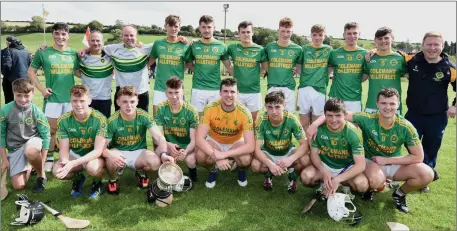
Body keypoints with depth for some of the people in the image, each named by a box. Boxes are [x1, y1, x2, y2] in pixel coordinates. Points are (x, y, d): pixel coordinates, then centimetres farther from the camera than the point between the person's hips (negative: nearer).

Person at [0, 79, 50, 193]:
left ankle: (41, 174, -9)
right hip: (14, 148, 2)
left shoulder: (37, 112, -14)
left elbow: (46, 136, -7)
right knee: (18, 186, -6)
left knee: (30, 152, -41)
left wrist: (41, 163, -9)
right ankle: (27, 166, 28)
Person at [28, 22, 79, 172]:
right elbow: (31, 72, 6)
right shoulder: (43, 53, -1)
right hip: (52, 98, -2)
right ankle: (49, 159, 21)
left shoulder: (74, 54, 6)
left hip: (70, 98, 2)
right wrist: (41, 89, -4)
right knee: (51, 129, 7)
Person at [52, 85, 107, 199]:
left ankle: (98, 182, 1)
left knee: (92, 167, -37)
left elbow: (98, 150, -25)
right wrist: (65, 161, -34)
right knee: (57, 171, -25)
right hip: (75, 154, 4)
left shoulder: (99, 119, -23)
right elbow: (64, 149, -9)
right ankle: (77, 178, 10)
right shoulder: (64, 120, -12)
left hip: (94, 155, -3)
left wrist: (73, 163, -37)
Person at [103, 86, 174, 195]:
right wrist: (110, 154, -41)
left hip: (139, 152, 1)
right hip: (119, 152, -1)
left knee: (156, 162, -30)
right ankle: (113, 178, 3)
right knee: (112, 160, -36)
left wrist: (163, 153, -40)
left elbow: (159, 138, -20)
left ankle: (141, 172, 9)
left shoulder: (144, 116, -15)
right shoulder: (112, 121, -17)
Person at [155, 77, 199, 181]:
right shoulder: (161, 109, -9)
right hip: (168, 145, 2)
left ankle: (192, 170, 6)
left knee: (190, 160, -33)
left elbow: (194, 140, -15)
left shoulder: (191, 111, -14)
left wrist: (186, 151, -37)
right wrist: (168, 145, -32)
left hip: (187, 146, -1)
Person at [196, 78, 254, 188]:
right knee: (200, 156, -31)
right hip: (214, 141, 1)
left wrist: (224, 154, -41)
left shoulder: (244, 112, -26)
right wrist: (216, 156, -42)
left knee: (246, 160, -32)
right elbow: (199, 138, -28)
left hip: (236, 143, 0)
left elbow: (251, 146, -30)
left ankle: (241, 170, 8)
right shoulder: (210, 109, -25)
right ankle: (213, 170, 7)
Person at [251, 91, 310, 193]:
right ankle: (269, 172, 4)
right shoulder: (261, 120, -26)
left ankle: (291, 172, 4)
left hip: (287, 152, 0)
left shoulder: (291, 119, -25)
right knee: (255, 165, -31)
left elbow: (305, 144, -24)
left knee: (305, 160, -29)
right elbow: (256, 149, -27)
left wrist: (291, 159, -43)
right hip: (268, 153, 0)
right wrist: (270, 164, -46)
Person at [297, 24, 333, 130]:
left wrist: (325, 78, 4)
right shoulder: (305, 49, 5)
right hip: (304, 89, 0)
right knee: (304, 124, 7)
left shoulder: (329, 50, 5)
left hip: (320, 90, 0)